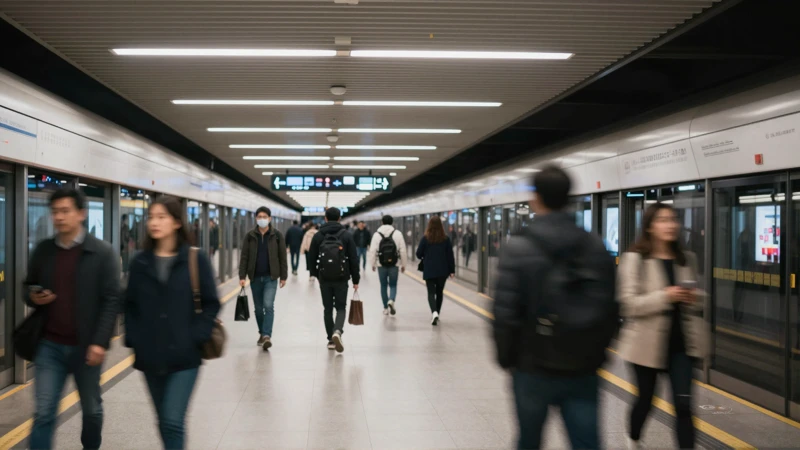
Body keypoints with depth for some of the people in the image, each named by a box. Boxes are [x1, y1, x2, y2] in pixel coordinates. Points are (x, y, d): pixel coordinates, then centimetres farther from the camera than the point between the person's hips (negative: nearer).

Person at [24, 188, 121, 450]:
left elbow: (111, 300, -10)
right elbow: (29, 286, 18)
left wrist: (99, 342, -17)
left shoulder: (102, 252, -7)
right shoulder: (43, 250, 5)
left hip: (85, 346, -2)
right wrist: (33, 298, -7)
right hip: (50, 345, 2)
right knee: (43, 412, -1)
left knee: (91, 409, 14)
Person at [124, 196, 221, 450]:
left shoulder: (196, 260, -6)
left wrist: (196, 337, -12)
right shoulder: (140, 262, 3)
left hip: (184, 357, -4)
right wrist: (133, 338, -1)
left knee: (173, 422, -9)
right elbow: (130, 305, 10)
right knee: (164, 422, 14)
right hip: (150, 357, 4)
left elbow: (211, 304, -3)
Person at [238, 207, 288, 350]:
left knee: (268, 305, -16)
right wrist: (242, 276, -5)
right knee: (258, 308, 11)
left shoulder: (277, 235, -1)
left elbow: (282, 257, 2)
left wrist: (283, 276, 0)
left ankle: (267, 335, -19)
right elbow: (244, 257, 1)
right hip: (255, 278, 3)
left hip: (271, 277, -3)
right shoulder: (250, 236, 2)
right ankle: (262, 334, 27)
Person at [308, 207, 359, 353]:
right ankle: (337, 331, -20)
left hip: (324, 278, 1)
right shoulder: (347, 235, -2)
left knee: (328, 309, 11)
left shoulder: (318, 236, 1)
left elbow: (312, 257, 4)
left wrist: (315, 274, 19)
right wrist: (355, 279, 2)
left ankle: (331, 340, 13)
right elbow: (353, 259, -4)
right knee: (341, 308, 6)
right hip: (341, 278, -1)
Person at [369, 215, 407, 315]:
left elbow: (373, 251, -5)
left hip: (381, 265, 1)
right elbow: (403, 250, -2)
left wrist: (373, 264, 6)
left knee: (384, 285, 12)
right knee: (393, 285, 9)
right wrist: (403, 264, 7)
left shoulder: (377, 234, -2)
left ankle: (385, 308, 18)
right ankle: (391, 300, -19)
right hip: (394, 265, -1)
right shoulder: (397, 234, -1)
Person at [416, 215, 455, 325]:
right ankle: (437, 313, 24)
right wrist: (452, 270, 4)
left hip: (429, 271, -2)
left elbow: (418, 254, -3)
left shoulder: (425, 239, -7)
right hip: (442, 271, 2)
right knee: (440, 292, 17)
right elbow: (450, 255, -1)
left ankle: (434, 312, -23)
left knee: (431, 292, 0)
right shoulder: (446, 239, -2)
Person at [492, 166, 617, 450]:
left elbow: (506, 313, -12)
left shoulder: (518, 249, -11)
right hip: (583, 371, 3)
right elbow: (610, 311, 4)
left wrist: (506, 358, 3)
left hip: (534, 368, -2)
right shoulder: (597, 248, 1)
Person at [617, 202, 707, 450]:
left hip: (681, 342, 3)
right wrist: (665, 296, -27)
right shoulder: (635, 259, -10)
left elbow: (697, 300, 15)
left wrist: (695, 298, -9)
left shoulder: (687, 258, 5)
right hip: (648, 342, -3)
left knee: (683, 404, -2)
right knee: (645, 399, 15)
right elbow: (629, 304, -16)